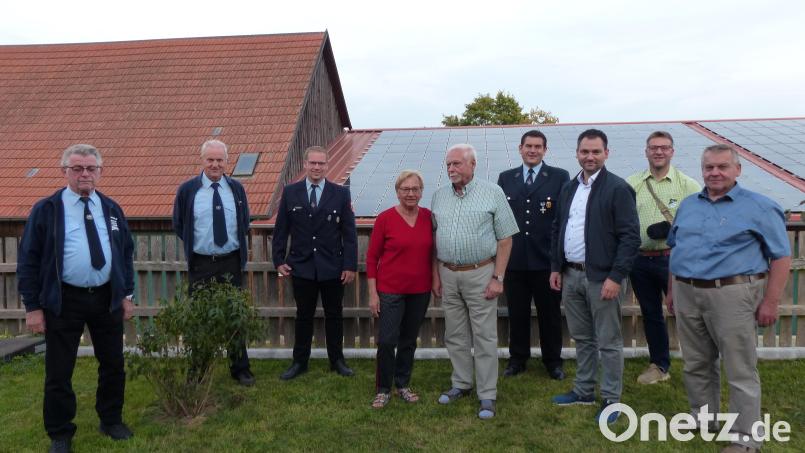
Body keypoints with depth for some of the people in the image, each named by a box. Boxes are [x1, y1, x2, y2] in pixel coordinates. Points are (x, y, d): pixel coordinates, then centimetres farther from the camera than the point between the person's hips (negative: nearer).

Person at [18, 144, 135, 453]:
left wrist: (127, 294, 8)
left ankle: (111, 421, 32)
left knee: (113, 364, 13)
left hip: (107, 299, 4)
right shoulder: (46, 210, -4)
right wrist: (33, 307, -7)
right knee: (59, 372, 5)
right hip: (64, 301, -3)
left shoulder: (111, 209, 8)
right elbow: (28, 260, -4)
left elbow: (126, 253, 13)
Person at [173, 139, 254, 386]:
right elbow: (178, 224, 9)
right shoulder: (187, 189, -2)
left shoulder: (236, 188, 3)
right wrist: (195, 246, 6)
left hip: (231, 263, 1)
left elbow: (245, 221, 15)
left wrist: (239, 247, 8)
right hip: (200, 264, -1)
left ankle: (240, 370, 21)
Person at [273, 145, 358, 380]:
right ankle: (300, 362, 24)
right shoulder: (290, 192, 2)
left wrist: (350, 265, -7)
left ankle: (337, 360, 26)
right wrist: (279, 260, -1)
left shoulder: (340, 193, -1)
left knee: (334, 316, 11)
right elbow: (281, 229, 5)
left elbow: (349, 233, -2)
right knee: (303, 316, 11)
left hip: (332, 267, 0)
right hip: (301, 266, 0)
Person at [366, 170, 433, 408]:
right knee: (387, 340, -4)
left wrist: (436, 281, 5)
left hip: (420, 290, 3)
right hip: (391, 290, -3)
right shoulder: (385, 218, -8)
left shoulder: (429, 217, 0)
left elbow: (432, 251, 11)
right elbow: (372, 257, -4)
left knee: (409, 340, 14)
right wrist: (373, 293, -6)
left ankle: (403, 384, 31)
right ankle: (383, 389, 15)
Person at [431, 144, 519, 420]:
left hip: (480, 273, -4)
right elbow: (434, 239, 12)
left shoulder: (492, 193, -5)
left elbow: (505, 239, -5)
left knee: (484, 337, 2)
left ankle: (487, 395, 13)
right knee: (455, 335, 14)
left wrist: (498, 278, -10)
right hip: (447, 275, 4)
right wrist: (436, 275, 8)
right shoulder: (439, 196, 7)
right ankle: (461, 384, 30)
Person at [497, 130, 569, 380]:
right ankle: (518, 358, 28)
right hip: (514, 259, 2)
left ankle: (553, 360, 27)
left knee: (550, 313, 10)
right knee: (517, 312, 12)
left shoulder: (560, 177, 1)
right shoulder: (505, 178, 9)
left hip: (546, 259, -2)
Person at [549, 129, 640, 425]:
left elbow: (631, 236, -14)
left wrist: (616, 277, -19)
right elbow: (557, 230, 16)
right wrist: (556, 267, 11)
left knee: (608, 342, 5)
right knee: (582, 338, 17)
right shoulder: (568, 188, 11)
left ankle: (611, 400, 18)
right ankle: (584, 391, 31)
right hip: (570, 275, 6)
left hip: (601, 277, -6)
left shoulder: (618, 189, -10)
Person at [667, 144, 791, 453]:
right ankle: (702, 417, 32)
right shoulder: (688, 205, 13)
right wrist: (672, 289, 16)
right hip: (687, 294, 5)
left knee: (740, 371, 1)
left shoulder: (759, 207, -3)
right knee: (696, 365, 15)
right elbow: (675, 249, 20)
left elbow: (781, 256, -5)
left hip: (732, 295, -5)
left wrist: (770, 302, -10)